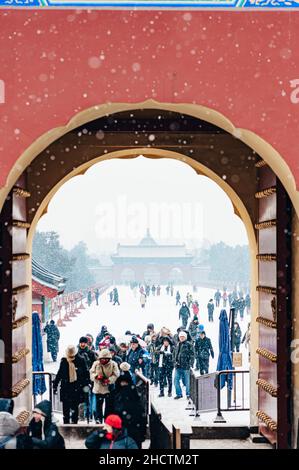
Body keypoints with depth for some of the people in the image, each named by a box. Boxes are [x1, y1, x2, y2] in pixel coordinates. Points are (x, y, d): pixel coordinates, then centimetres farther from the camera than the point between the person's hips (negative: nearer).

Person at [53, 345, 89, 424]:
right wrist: (55, 385, 14)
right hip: (66, 389, 2)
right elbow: (59, 374, 14)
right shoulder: (63, 361, 4)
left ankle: (74, 425, 10)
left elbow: (86, 373, 3)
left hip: (77, 388, -2)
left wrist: (86, 384, -4)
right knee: (66, 408, 2)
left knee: (74, 409, 1)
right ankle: (66, 424, 9)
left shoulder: (81, 361, -3)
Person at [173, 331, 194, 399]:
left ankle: (188, 394, 15)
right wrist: (175, 362, 14)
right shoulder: (177, 345, 16)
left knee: (187, 381, 2)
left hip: (186, 366, -6)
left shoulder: (189, 345, -4)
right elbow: (175, 354, 26)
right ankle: (179, 394, 16)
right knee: (176, 380, 5)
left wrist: (190, 364, -14)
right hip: (178, 367, 6)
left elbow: (192, 355, -8)